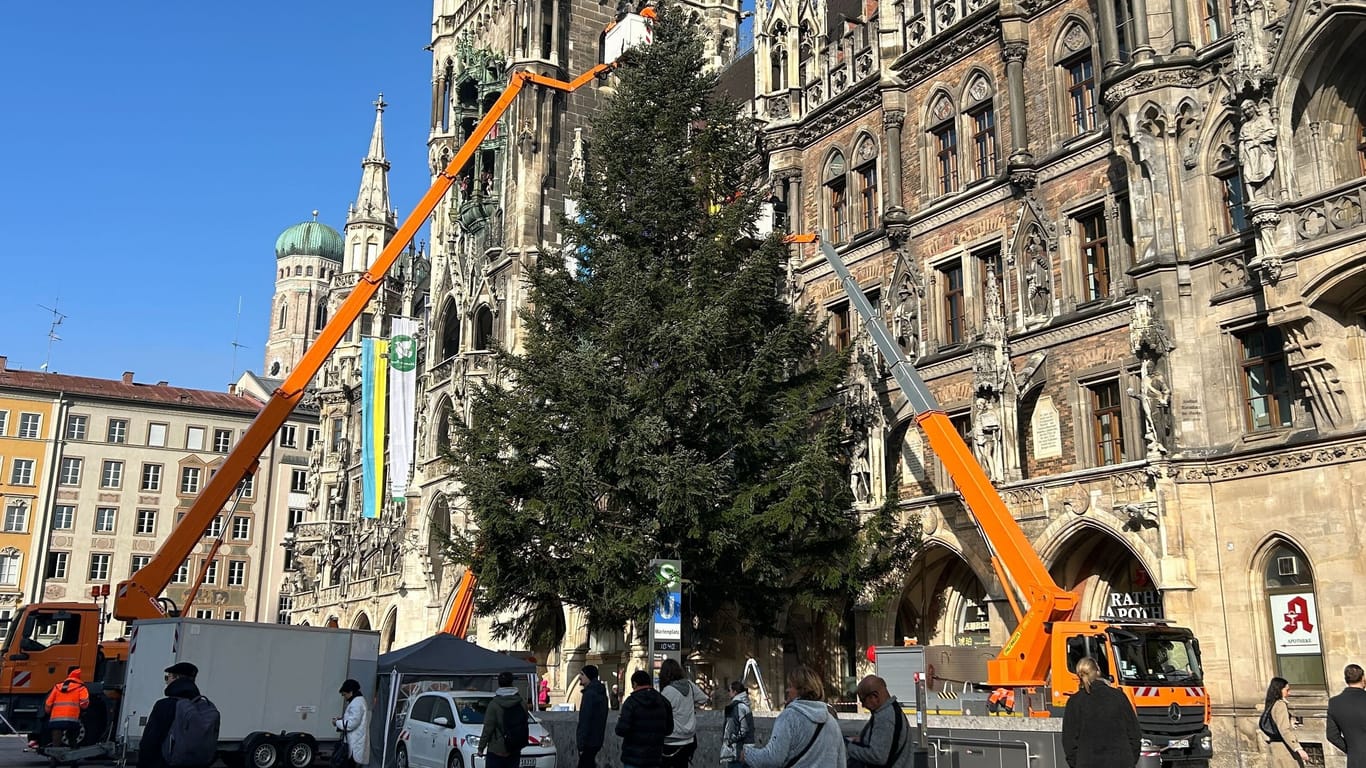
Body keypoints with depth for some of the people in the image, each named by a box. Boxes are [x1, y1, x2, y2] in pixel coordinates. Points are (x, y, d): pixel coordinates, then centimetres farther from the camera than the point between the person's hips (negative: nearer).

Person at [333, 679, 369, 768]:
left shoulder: (356, 703, -15)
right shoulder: (358, 701, 19)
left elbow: (351, 724, -20)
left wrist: (337, 722, -5)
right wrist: (341, 720, 11)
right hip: (354, 743, 11)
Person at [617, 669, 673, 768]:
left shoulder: (631, 701, -10)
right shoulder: (664, 702, 6)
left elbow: (621, 730, -17)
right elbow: (668, 729, 8)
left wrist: (620, 720, 4)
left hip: (633, 757, -4)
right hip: (655, 757, 5)